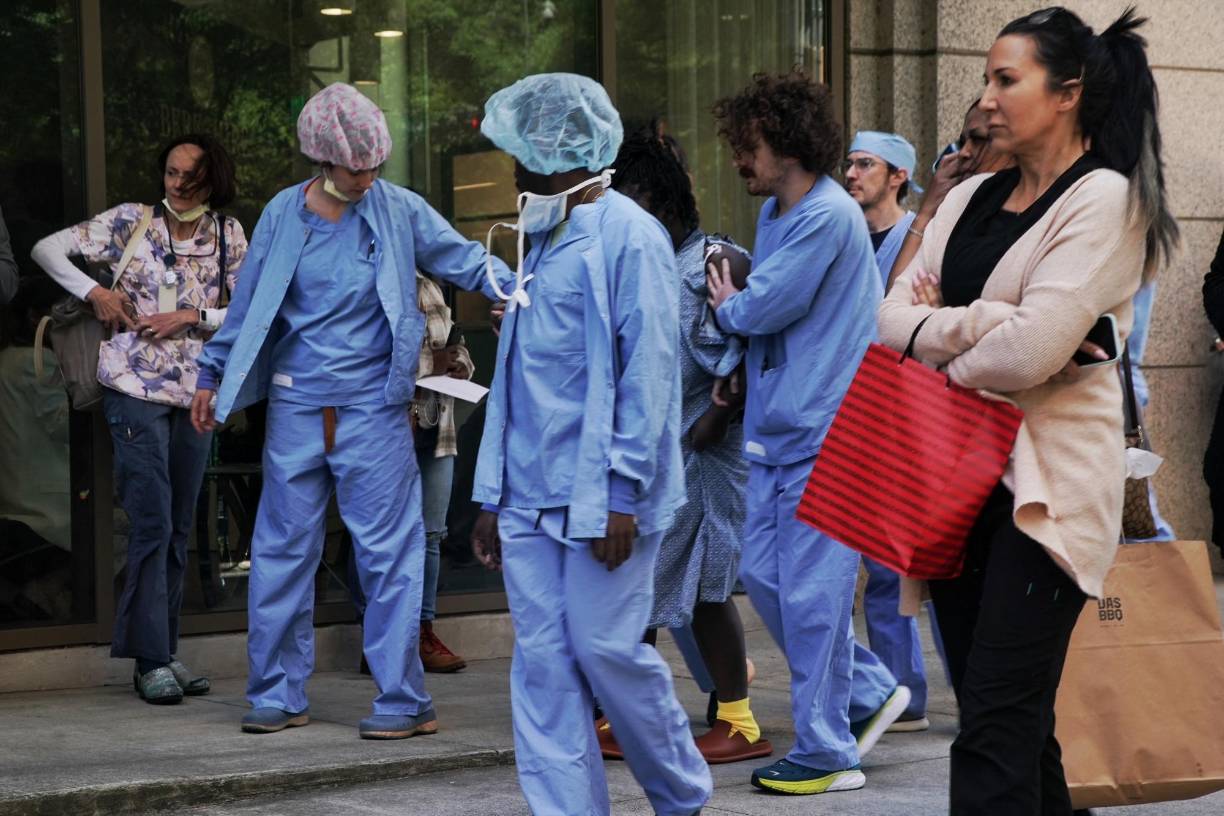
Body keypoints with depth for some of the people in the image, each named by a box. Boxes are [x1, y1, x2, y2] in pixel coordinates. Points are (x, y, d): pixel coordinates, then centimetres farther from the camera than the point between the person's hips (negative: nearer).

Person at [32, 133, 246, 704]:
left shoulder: (227, 236, 5)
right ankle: (152, 660, -5)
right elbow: (47, 249, 1)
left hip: (196, 393, 4)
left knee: (179, 528, 8)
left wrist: (193, 318, -9)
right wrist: (95, 292, -10)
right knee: (153, 523, -9)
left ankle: (163, 652, 16)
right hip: (135, 387, -4)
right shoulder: (131, 222, -1)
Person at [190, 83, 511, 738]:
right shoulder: (283, 215, 3)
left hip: (373, 407, -2)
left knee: (388, 550, -3)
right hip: (295, 407, 2)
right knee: (282, 547, 6)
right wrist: (213, 376, 17)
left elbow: (465, 260, 4)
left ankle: (403, 699, 4)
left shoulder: (399, 210, -1)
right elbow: (248, 304, 12)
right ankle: (277, 693, 17)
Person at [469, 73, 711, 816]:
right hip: (531, 496, 8)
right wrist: (493, 493, 15)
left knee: (608, 650, -3)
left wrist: (622, 489, -18)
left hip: (598, 495, -7)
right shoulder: (546, 240, 16)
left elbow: (647, 370, -14)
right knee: (543, 663, 4)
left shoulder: (628, 236, -9)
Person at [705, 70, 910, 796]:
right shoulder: (776, 213, 14)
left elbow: (761, 308, -17)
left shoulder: (828, 217, -16)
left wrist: (725, 305, 4)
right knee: (764, 574, 12)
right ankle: (870, 691, 25)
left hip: (823, 434, -10)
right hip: (778, 429, 10)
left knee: (812, 590, -4)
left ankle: (828, 754, 6)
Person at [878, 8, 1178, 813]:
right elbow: (895, 316, 5)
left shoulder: (1104, 199, -7)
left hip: (1046, 483, -7)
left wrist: (938, 343, -1)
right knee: (1013, 723, 11)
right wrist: (978, 324, -13)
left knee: (996, 727, -13)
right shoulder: (971, 198, 14)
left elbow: (1030, 350, -18)